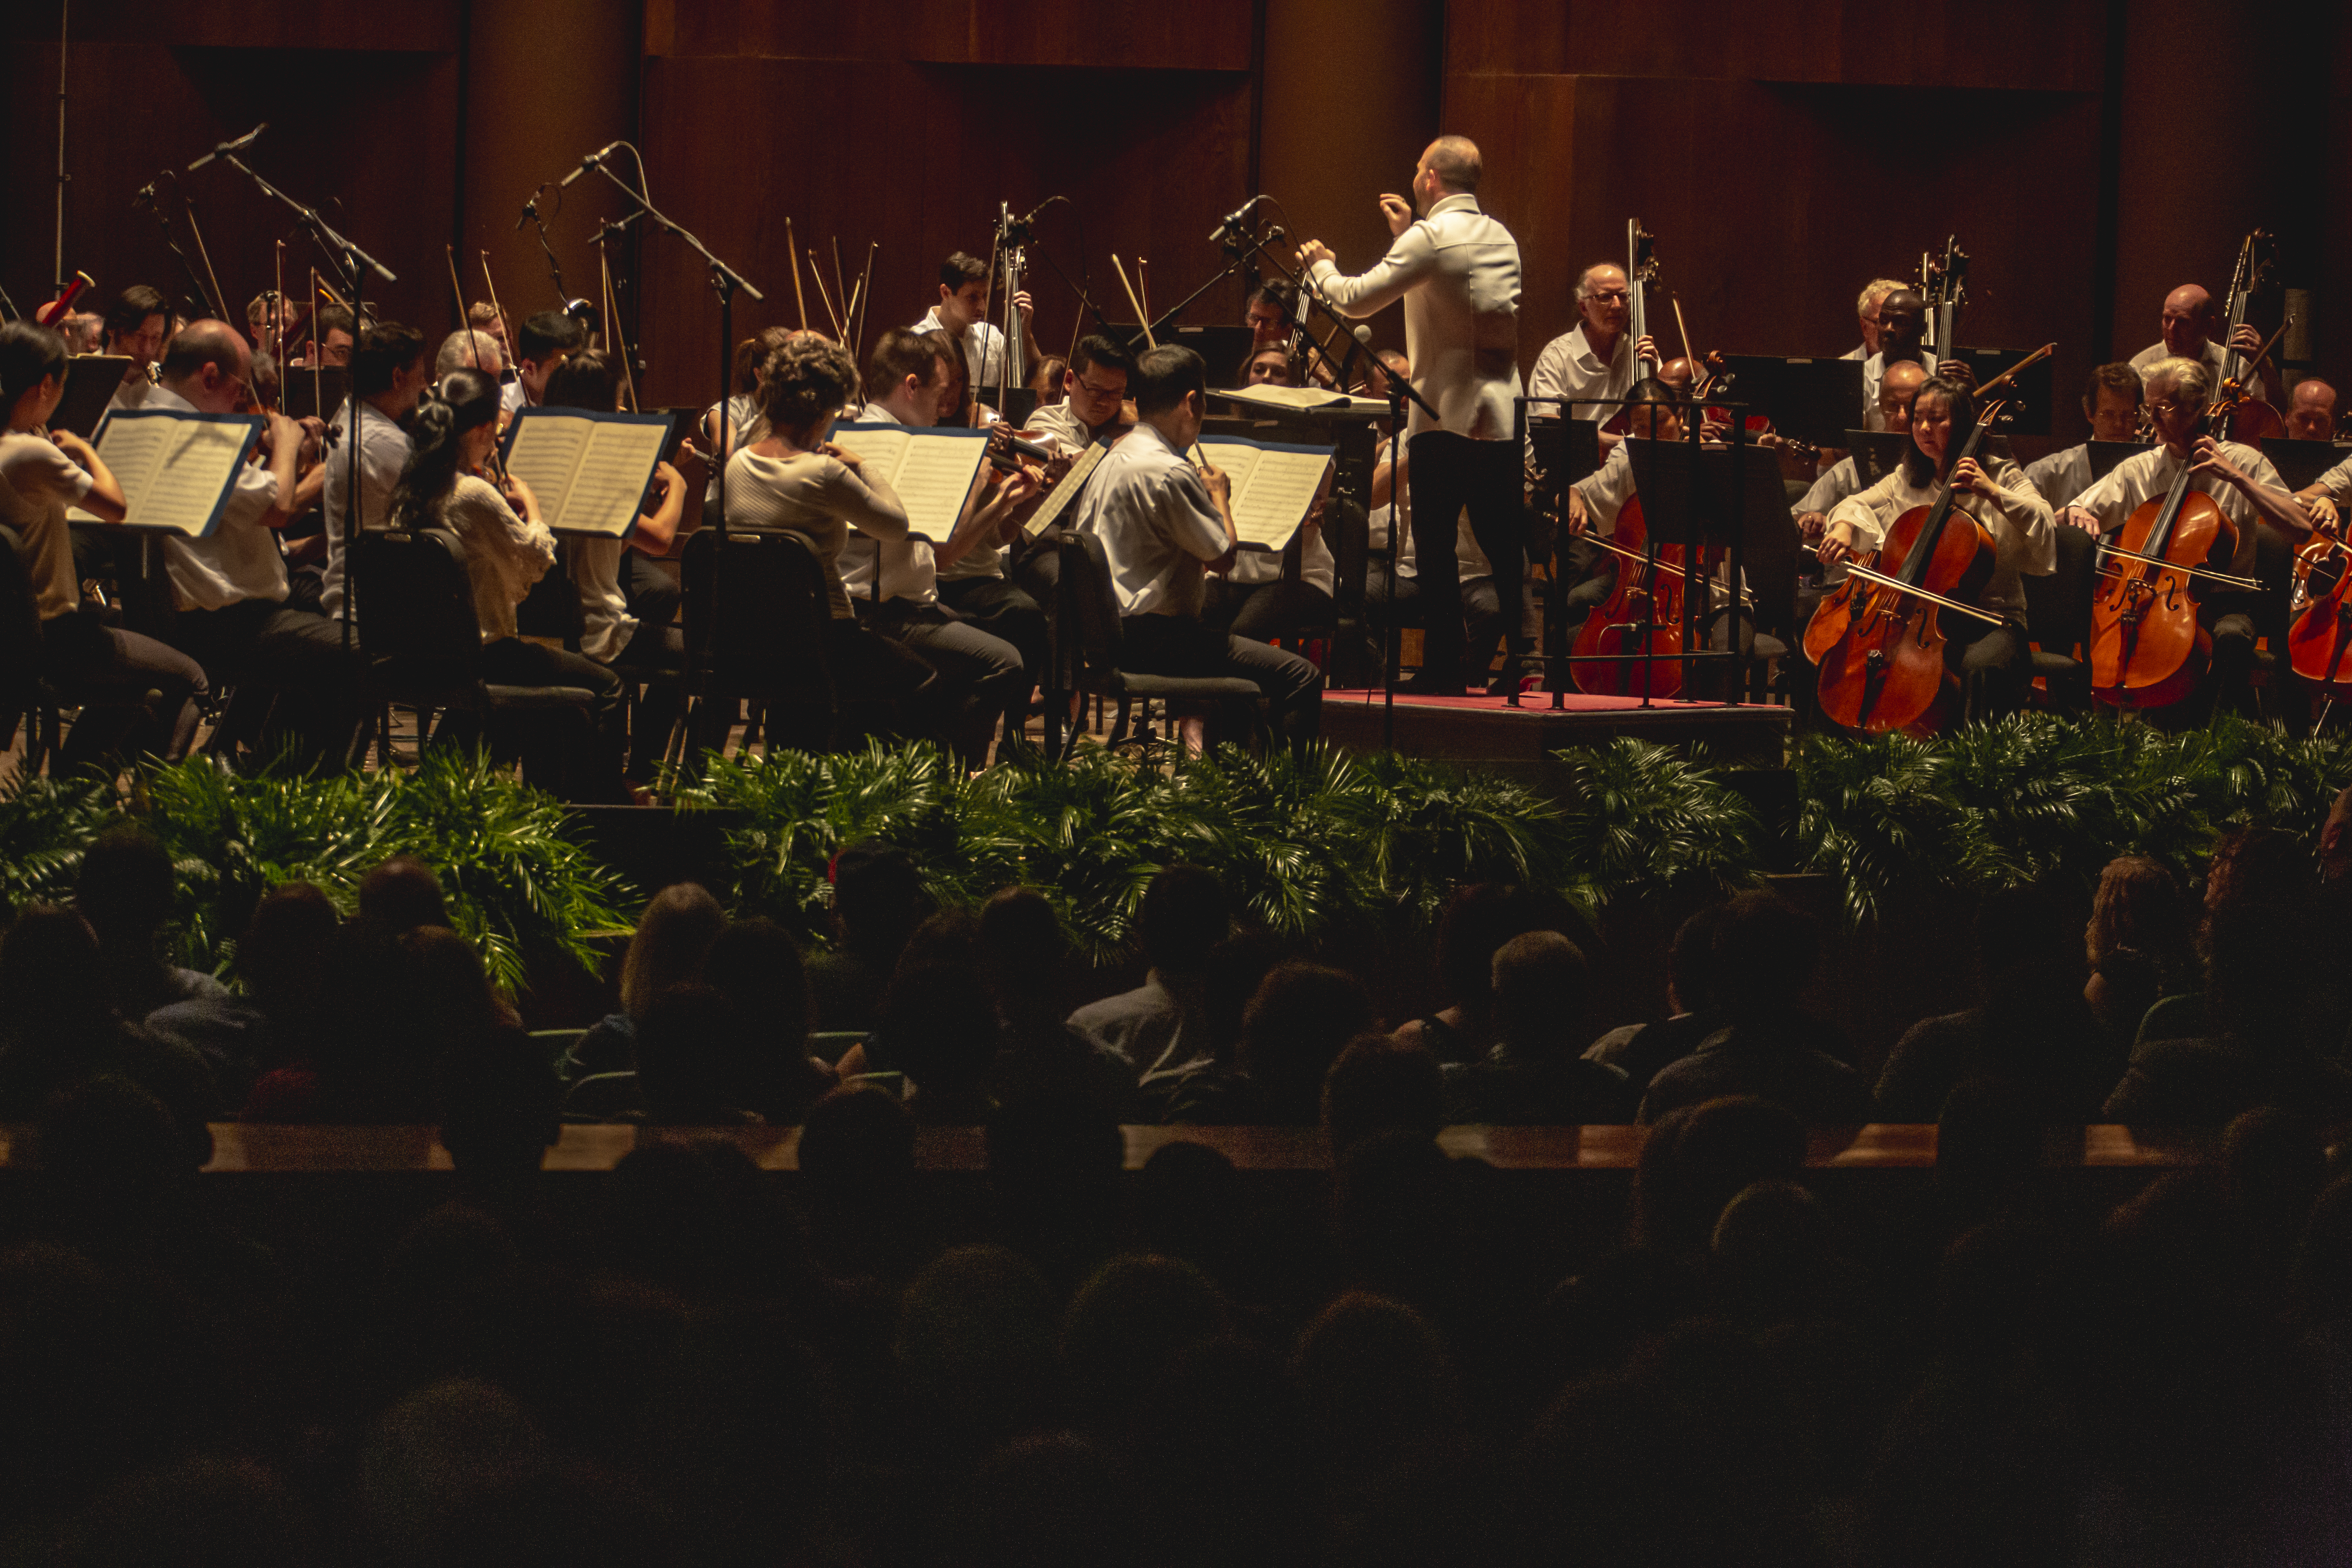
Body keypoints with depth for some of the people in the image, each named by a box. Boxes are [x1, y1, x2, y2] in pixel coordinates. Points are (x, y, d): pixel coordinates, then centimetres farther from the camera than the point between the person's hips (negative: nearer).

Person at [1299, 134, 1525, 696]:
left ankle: (1445, 669, 1)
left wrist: (1321, 267, 11)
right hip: (1501, 419, 6)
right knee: (1506, 552, 9)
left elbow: (1357, 299, -9)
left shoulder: (1430, 239, -11)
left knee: (1436, 551, 1)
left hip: (1446, 419, -6)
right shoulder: (1502, 240, 12)